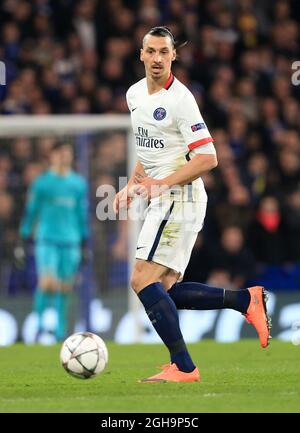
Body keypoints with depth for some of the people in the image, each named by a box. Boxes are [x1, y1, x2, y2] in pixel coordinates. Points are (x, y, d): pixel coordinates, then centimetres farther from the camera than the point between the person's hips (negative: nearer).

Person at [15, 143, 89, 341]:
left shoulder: (79, 184, 11)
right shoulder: (41, 183, 1)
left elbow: (83, 215, 17)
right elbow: (30, 212, 4)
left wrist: (85, 245, 15)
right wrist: (23, 242, 1)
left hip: (71, 243, 3)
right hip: (47, 241, -3)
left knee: (65, 289, 3)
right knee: (47, 284, -17)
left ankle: (60, 332, 10)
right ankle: (38, 326, -3)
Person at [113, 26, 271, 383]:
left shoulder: (180, 99, -14)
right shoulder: (134, 95, 12)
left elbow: (207, 158, -17)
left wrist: (161, 184, -22)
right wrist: (132, 186, 16)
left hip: (180, 197, -9)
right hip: (162, 201, 9)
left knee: (143, 280, -15)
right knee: (164, 290, 6)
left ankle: (182, 367, -13)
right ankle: (245, 300, 9)